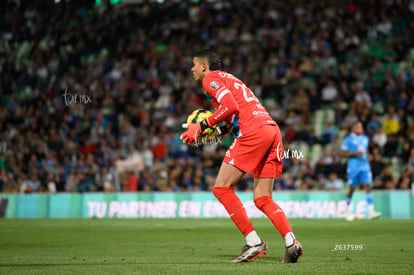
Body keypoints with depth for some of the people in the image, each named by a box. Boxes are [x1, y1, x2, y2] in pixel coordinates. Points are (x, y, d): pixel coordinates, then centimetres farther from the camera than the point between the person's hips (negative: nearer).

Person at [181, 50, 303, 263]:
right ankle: (291, 243, -10)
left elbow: (231, 107, -12)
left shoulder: (211, 79, 4)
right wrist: (217, 131, 21)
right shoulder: (227, 79, 32)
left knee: (222, 188, -3)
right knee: (262, 199, 8)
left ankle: (254, 242, -9)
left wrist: (202, 126, -6)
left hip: (253, 133, -9)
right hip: (272, 130, 9)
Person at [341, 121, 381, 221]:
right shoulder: (348, 139, -3)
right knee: (352, 189, 3)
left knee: (368, 187, -10)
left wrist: (366, 158, 14)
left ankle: (371, 211, -17)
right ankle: (348, 211, 21)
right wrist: (355, 153, -18)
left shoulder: (365, 138, 15)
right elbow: (343, 153, -7)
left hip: (365, 167, 4)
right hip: (353, 167, -4)